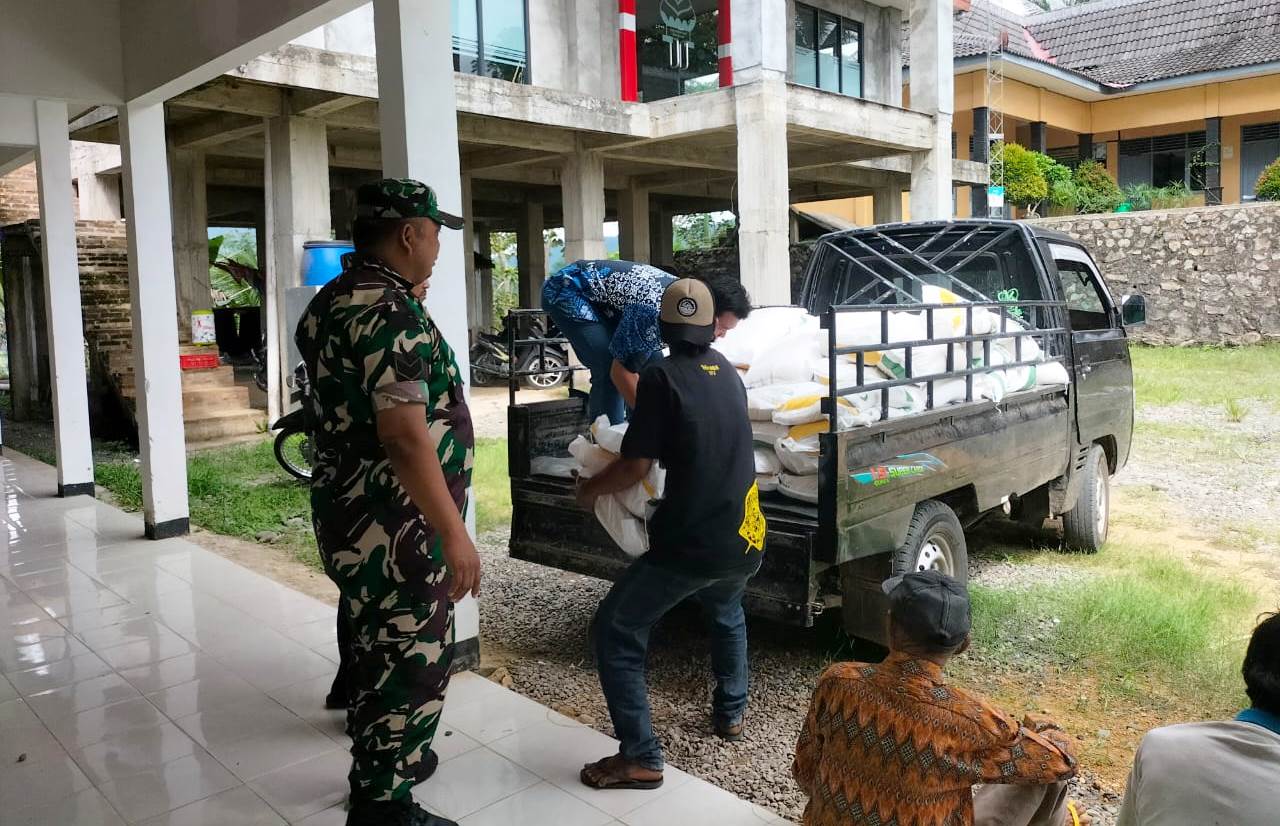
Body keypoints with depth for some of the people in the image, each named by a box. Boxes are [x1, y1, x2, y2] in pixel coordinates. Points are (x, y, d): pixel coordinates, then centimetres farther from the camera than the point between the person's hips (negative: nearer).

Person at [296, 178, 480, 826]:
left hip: (352, 515, 10)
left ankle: (384, 759, 43)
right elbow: (405, 435, -27)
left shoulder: (331, 301, 10)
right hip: (394, 528, -10)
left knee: (381, 647, 25)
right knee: (411, 663, 4)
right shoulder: (391, 312, -22)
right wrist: (454, 534, -24)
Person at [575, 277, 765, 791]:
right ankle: (731, 712, 42)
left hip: (692, 542, -7)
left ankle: (640, 758, 4)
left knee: (614, 632, 6)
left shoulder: (664, 377, -10)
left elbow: (635, 466, -12)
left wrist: (589, 490, 7)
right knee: (726, 613, 37)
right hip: (745, 540, 7)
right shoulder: (728, 373, 11)